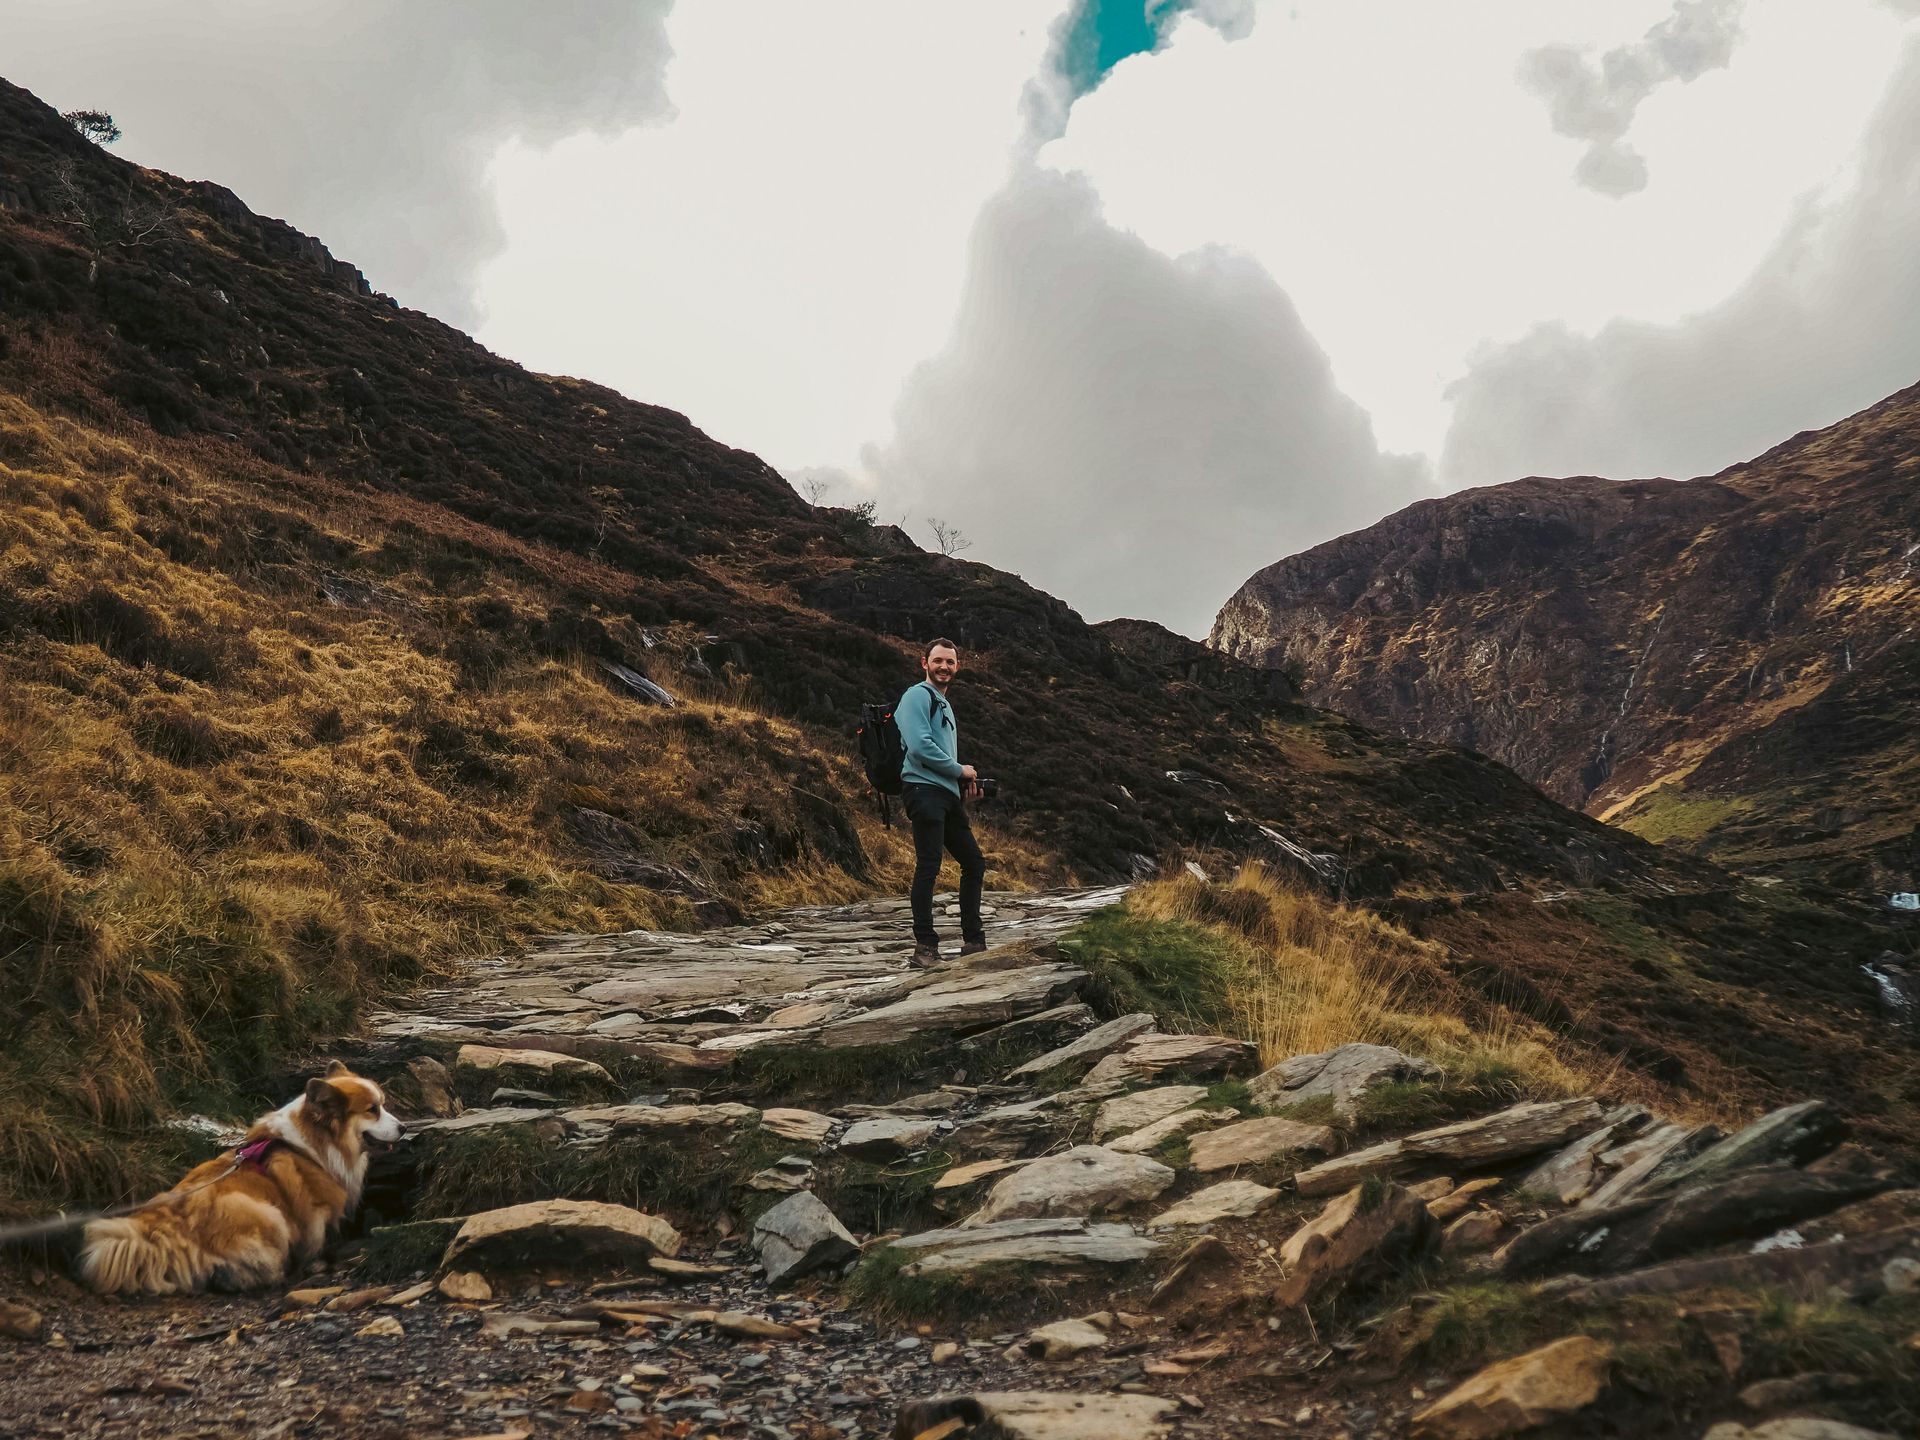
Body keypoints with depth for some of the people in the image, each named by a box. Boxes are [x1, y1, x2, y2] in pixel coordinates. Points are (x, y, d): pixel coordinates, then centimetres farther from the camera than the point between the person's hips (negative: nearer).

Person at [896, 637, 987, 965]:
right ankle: (925, 947, -11)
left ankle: (973, 941, 19)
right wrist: (960, 770, -7)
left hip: (949, 795, 10)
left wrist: (965, 780, 9)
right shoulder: (918, 697, -5)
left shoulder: (944, 703, 25)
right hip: (924, 790, -10)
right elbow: (920, 746, -18)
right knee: (928, 866, -13)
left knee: (974, 863, 12)